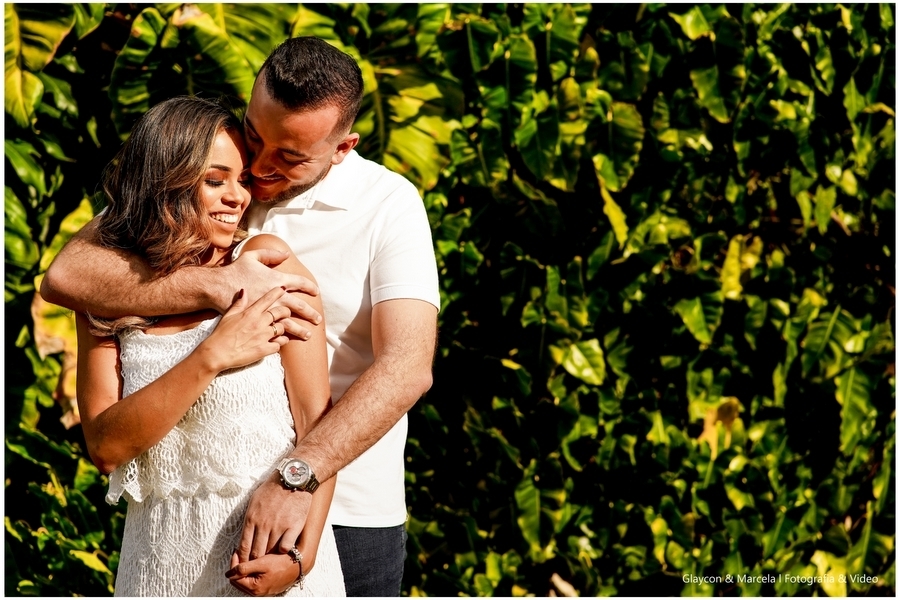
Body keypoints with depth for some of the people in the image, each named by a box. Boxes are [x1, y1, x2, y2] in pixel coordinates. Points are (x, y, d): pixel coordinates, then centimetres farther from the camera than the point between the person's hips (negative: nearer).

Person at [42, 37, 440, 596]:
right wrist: (216, 287, -25)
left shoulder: (389, 204, -7)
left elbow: (407, 365, -20)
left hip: (347, 515, -2)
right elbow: (66, 276, -14)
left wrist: (297, 477, -32)